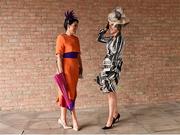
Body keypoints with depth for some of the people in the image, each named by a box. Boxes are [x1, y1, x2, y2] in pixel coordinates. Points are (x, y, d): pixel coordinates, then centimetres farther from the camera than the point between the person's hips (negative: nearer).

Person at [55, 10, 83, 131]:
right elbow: (59, 56, -13)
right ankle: (74, 119, 14)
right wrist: (60, 71, -17)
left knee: (72, 92, 11)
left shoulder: (76, 38, 13)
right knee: (67, 92, 2)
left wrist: (80, 67, 15)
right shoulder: (62, 37, -9)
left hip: (75, 68, 8)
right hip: (66, 68, -8)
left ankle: (63, 118, 23)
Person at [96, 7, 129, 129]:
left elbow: (115, 57, -19)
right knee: (112, 92, 16)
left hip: (112, 68, -8)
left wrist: (109, 72, -20)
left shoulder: (119, 39, -14)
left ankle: (110, 121, 4)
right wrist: (106, 28, 13)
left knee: (111, 93, -4)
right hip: (108, 68, 8)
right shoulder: (112, 38, 11)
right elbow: (99, 38, 23)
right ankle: (116, 114, 32)